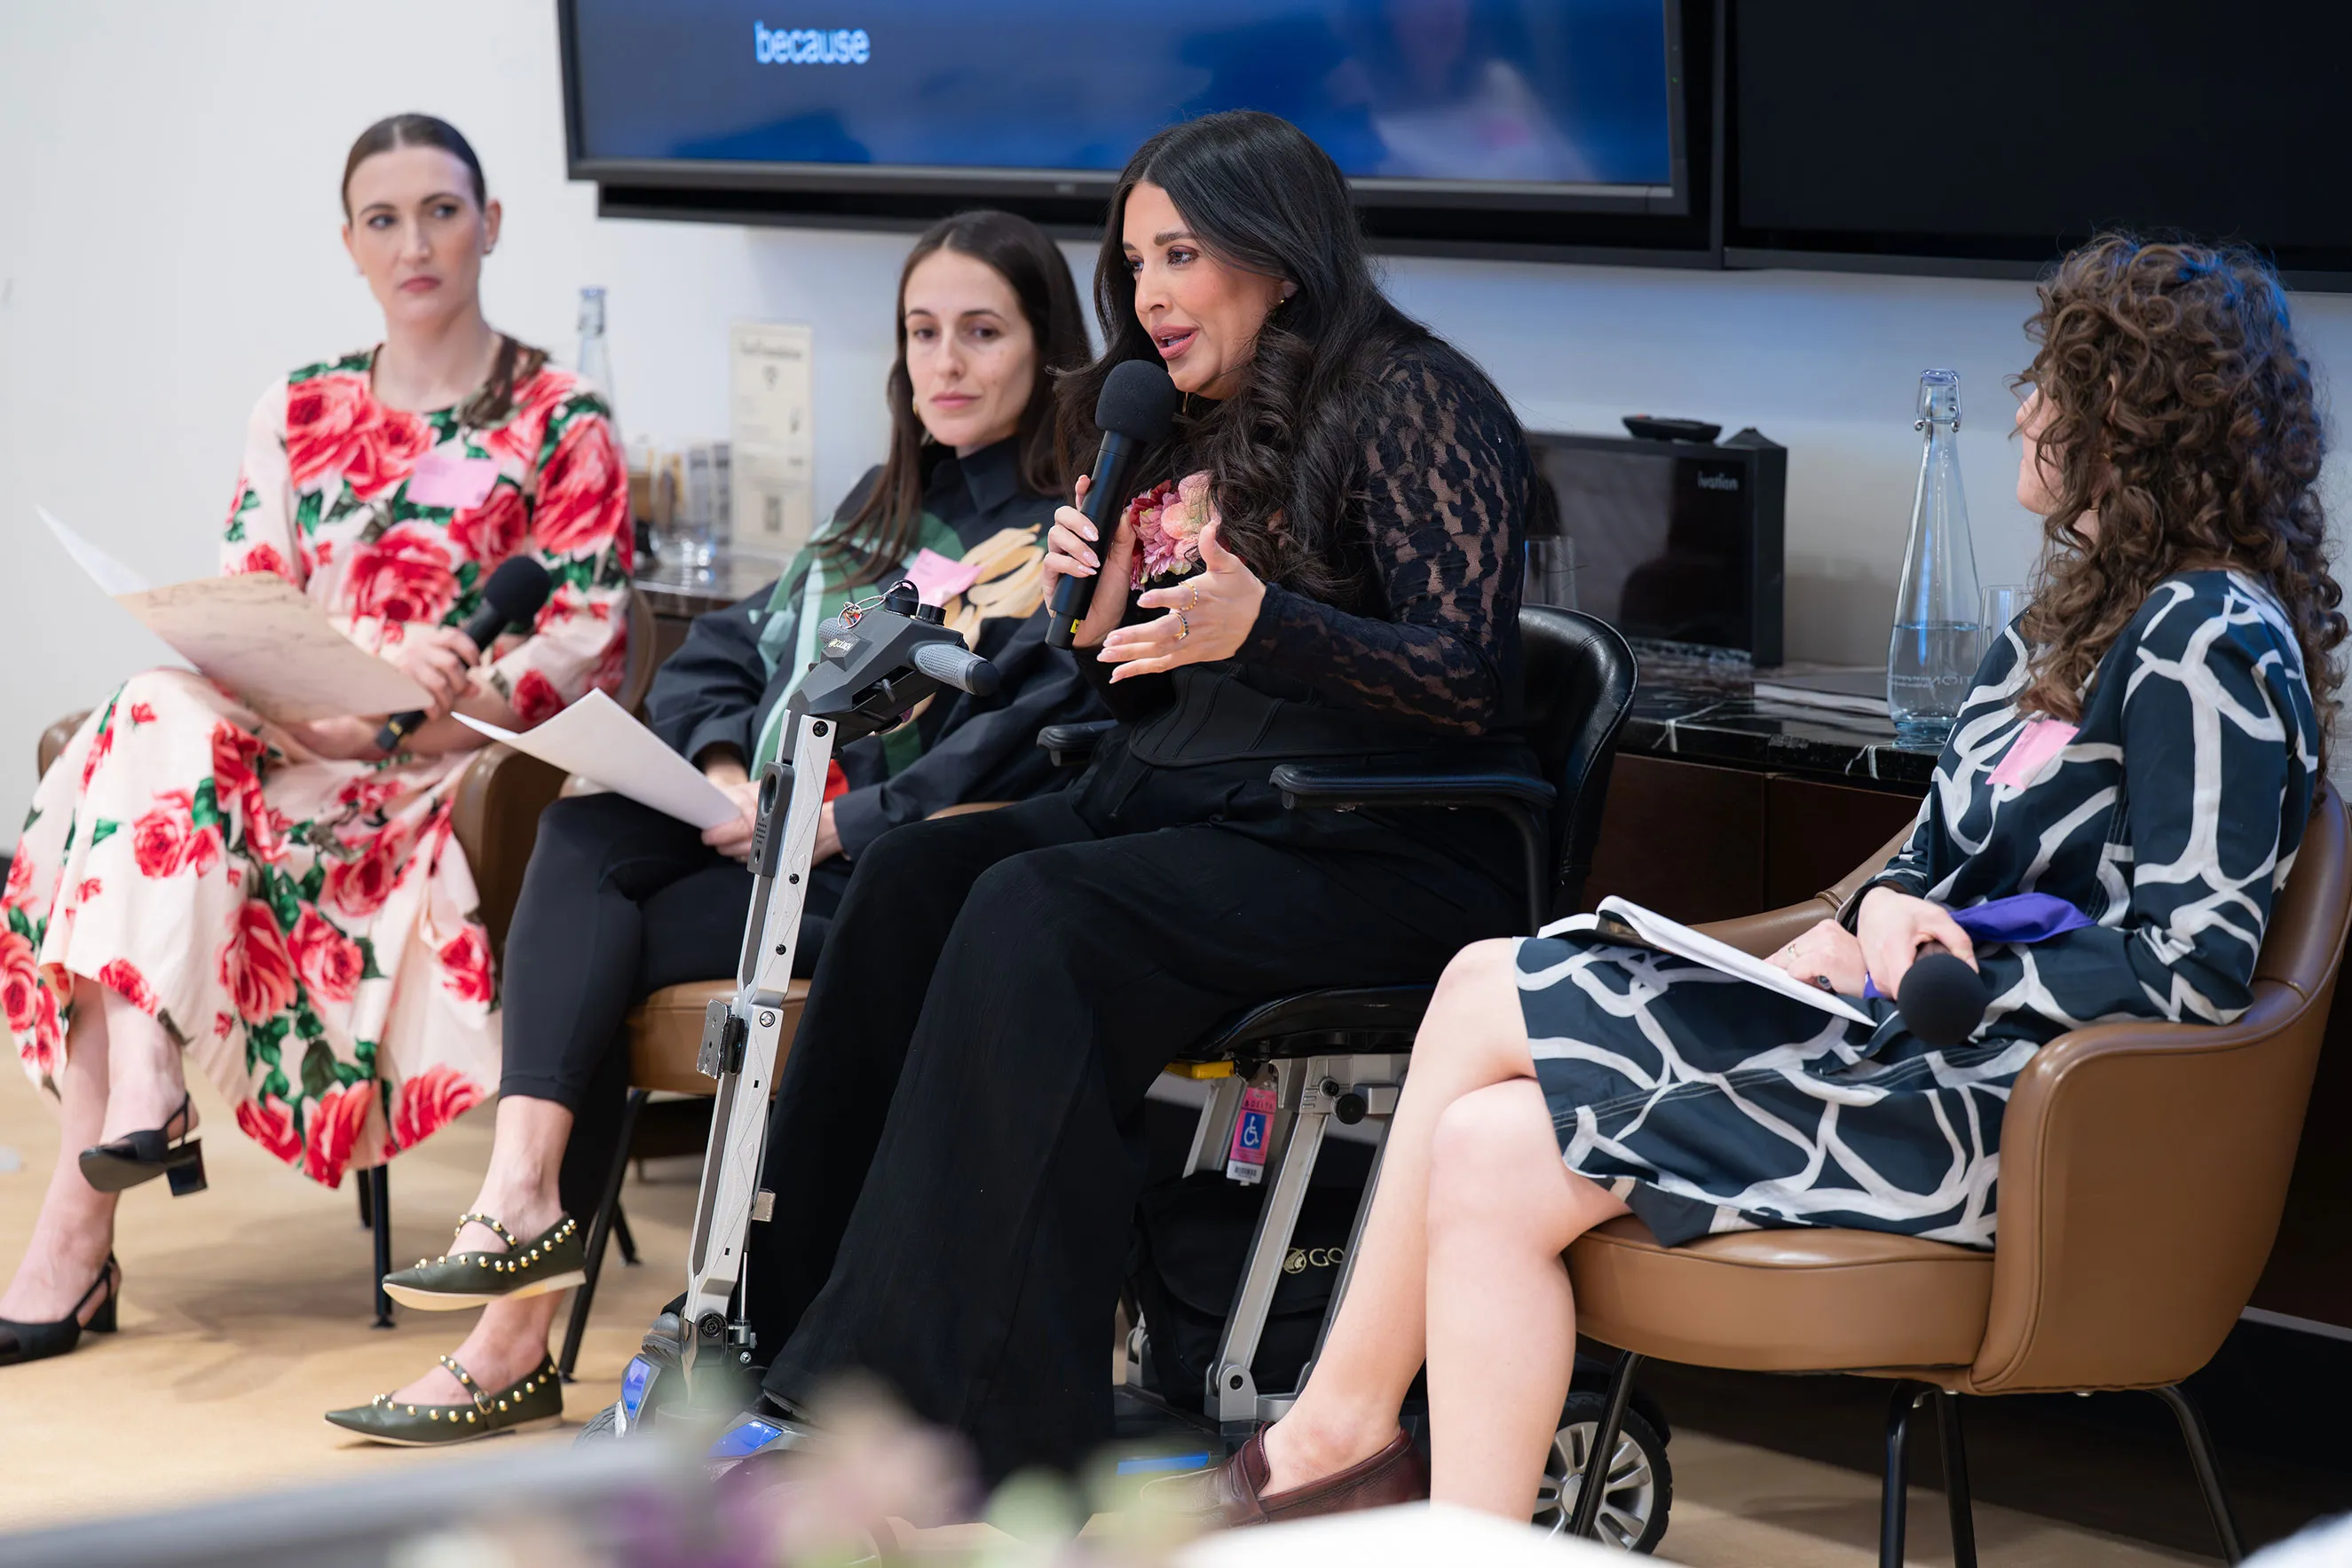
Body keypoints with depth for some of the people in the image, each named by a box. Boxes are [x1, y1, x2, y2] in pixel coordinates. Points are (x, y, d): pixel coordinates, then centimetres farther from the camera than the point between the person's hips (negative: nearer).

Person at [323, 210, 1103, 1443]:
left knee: (591, 953, -19)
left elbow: (1041, 744, -16)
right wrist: (728, 773, -3)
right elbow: (722, 657, 18)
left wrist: (836, 826, -20)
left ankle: (523, 1268, -18)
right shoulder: (886, 508, 22)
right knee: (589, 828, -20)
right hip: (796, 852, 7)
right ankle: (525, 1194, -30)